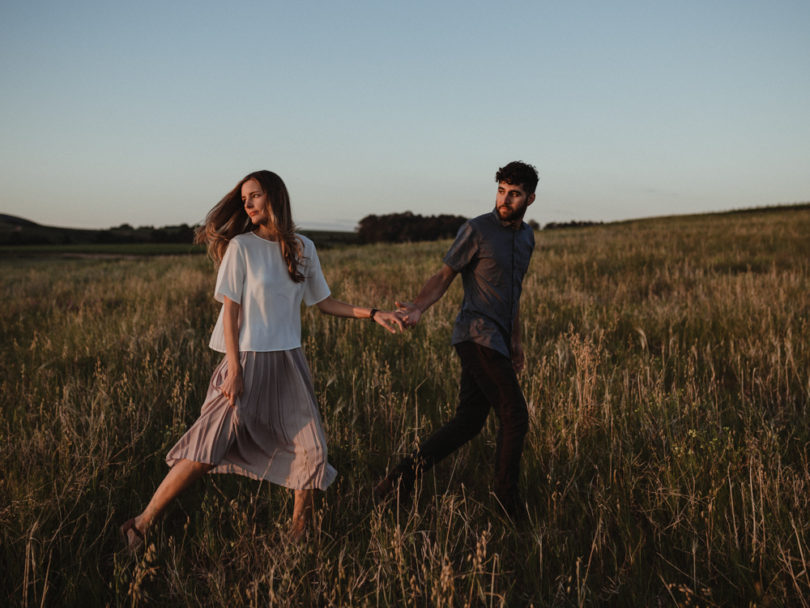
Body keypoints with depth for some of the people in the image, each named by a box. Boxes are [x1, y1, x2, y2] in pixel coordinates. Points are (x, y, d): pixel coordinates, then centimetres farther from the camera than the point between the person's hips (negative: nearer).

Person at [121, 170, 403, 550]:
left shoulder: (303, 248, 6)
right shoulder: (240, 246, -6)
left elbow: (324, 303, 14)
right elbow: (230, 310, -9)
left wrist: (372, 314, 6)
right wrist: (233, 370, -14)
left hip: (288, 362, 5)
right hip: (246, 360, -4)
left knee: (310, 450, 4)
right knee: (207, 450, -7)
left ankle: (298, 537, 23)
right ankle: (142, 524, 6)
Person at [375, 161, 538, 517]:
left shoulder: (526, 236, 16)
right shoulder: (476, 231, -8)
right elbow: (444, 277, -7)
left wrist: (515, 340, 25)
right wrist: (418, 308, -25)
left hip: (497, 341, 8)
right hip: (478, 337, -8)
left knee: (468, 423, 6)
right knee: (515, 418, -6)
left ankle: (403, 476, 8)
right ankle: (507, 506, 7)